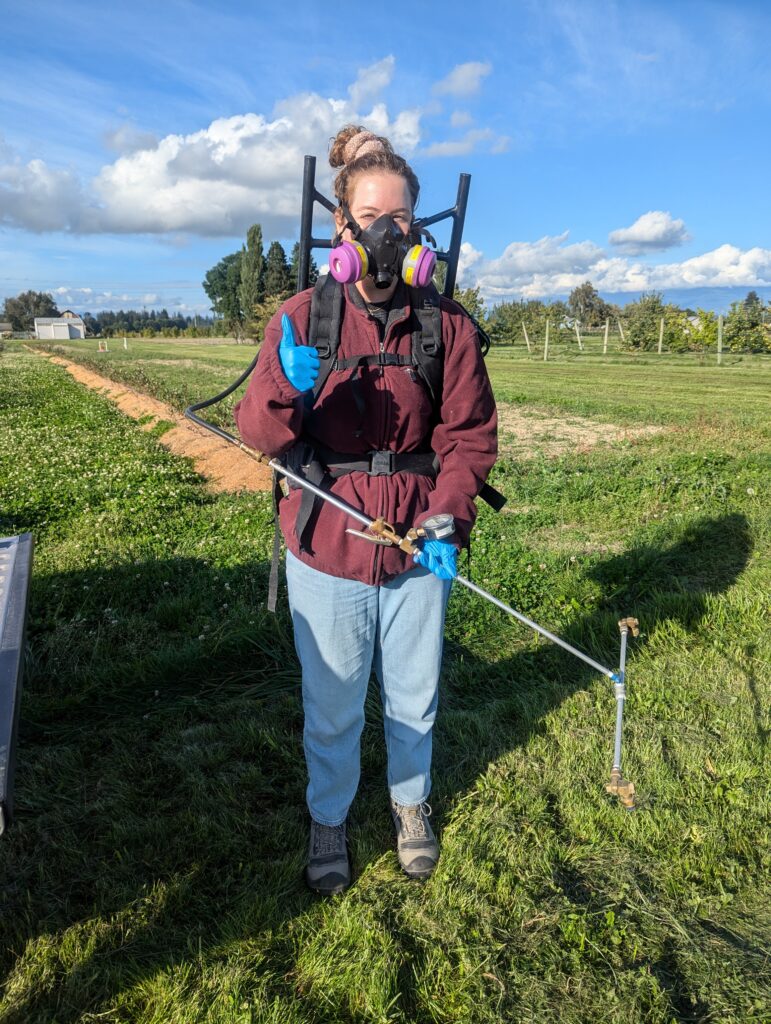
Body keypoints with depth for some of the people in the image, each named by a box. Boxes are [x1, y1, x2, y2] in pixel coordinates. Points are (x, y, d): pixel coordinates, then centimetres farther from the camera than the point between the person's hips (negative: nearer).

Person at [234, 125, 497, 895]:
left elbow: (469, 435, -1)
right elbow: (259, 433, -8)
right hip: (326, 543, -1)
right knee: (331, 702, 15)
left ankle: (411, 803, 48)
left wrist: (447, 520, -15)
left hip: (417, 543, 1)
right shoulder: (302, 317, -5)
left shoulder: (447, 324, -3)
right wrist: (288, 390, -30)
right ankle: (328, 818, 43)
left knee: (413, 695, 19)